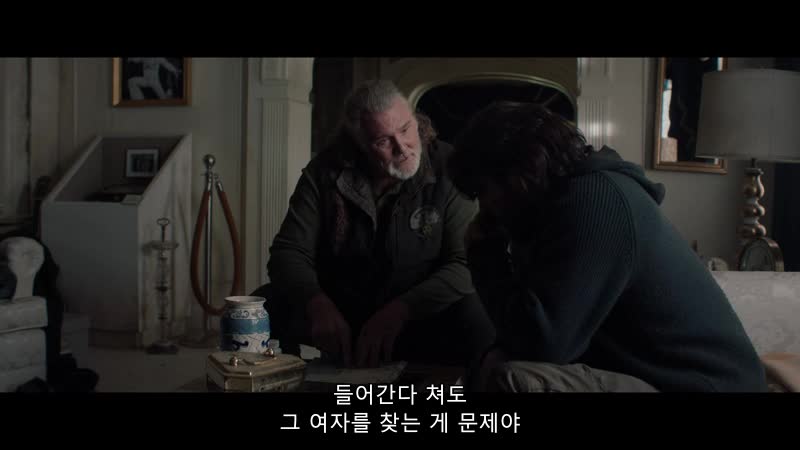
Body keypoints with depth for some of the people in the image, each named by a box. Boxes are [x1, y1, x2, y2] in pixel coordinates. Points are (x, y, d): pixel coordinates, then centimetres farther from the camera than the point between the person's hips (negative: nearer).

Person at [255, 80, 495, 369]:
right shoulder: (327, 171, -8)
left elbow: (467, 263, -20)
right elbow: (289, 251, -8)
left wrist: (397, 311, -33)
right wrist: (318, 304, -29)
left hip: (421, 314, -2)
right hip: (339, 310, 2)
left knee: (475, 324, -33)